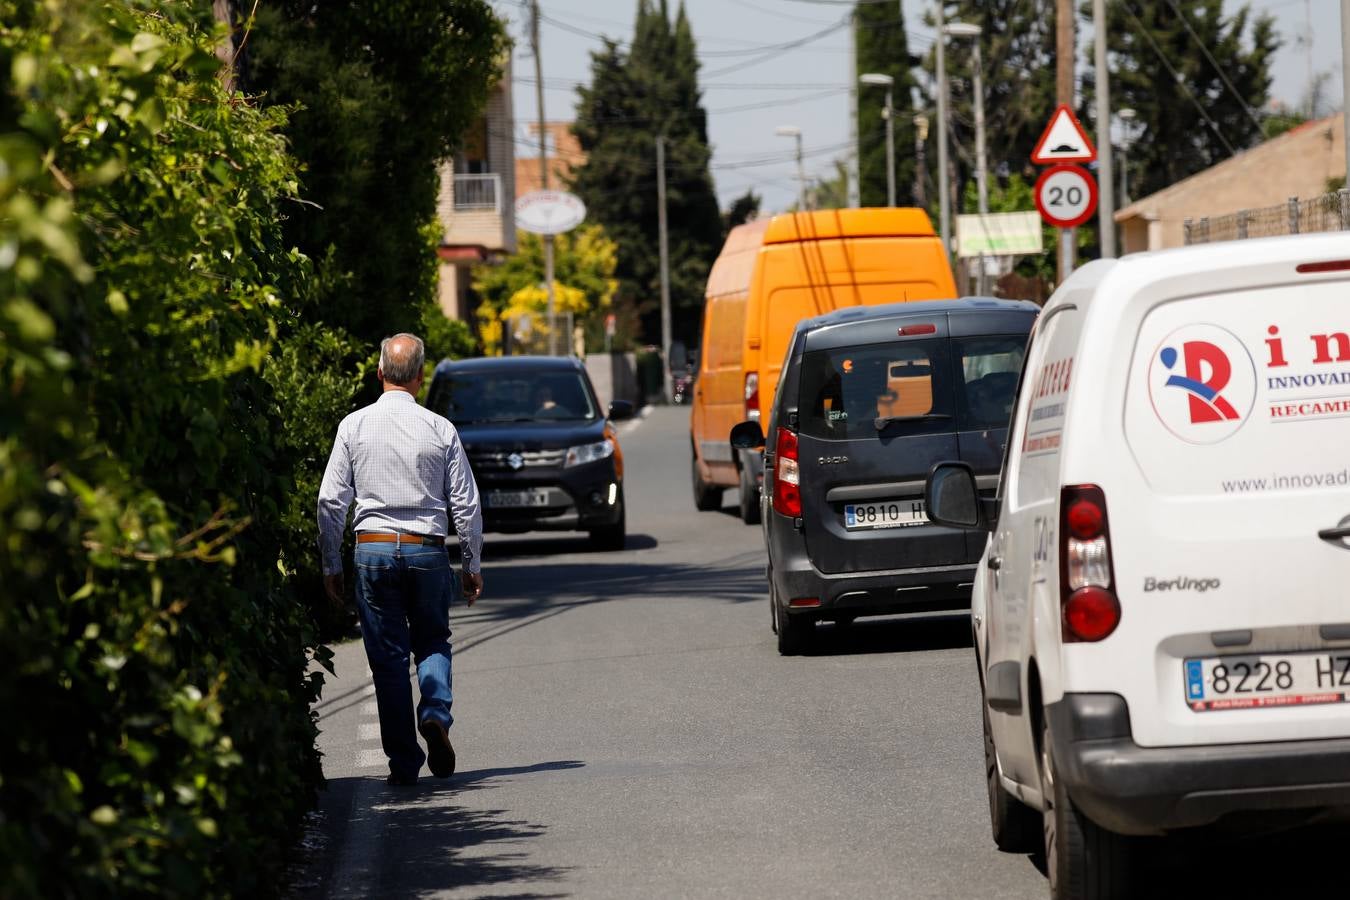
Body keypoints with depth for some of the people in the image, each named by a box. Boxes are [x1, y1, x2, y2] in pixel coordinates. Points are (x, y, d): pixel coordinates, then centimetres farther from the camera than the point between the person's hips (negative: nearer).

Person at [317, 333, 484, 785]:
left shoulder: (354, 426, -1)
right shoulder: (440, 430, -2)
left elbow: (331, 501, 0)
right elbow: (466, 503, 1)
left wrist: (331, 565, 8)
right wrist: (473, 565, 11)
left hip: (373, 549, 0)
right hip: (428, 550, 0)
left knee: (388, 656, 6)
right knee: (433, 642, 17)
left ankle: (403, 761, 5)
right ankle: (436, 712, -10)